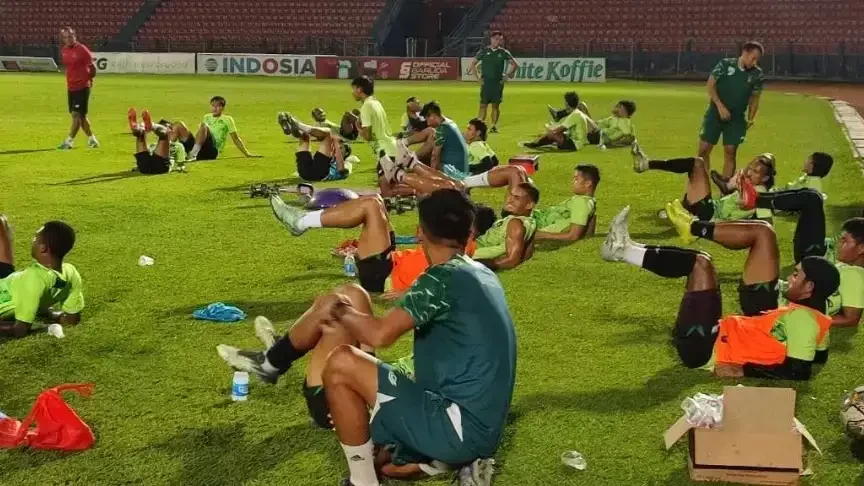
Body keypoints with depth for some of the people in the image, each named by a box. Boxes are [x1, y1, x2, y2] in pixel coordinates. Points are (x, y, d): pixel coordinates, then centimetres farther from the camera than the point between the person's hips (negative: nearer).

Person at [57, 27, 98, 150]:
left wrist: (89, 79, 4)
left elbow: (92, 66, -7)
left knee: (76, 114, -9)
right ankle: (92, 140, 23)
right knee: (80, 115, 12)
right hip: (70, 87, 7)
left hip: (82, 87, -7)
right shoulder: (64, 50, 6)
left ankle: (68, 142, -6)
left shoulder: (82, 49, -14)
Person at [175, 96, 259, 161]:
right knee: (179, 125, -13)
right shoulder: (207, 117, 26)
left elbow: (236, 139, 12)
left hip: (212, 151, -5)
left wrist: (247, 154, 9)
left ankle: (194, 154, -43)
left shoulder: (227, 119, 12)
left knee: (203, 125, -31)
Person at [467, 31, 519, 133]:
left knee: (496, 105, 3)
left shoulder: (503, 52, 5)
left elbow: (515, 64, 12)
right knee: (483, 105, -3)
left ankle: (494, 126, 10)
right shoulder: (484, 51, 3)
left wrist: (507, 76, 5)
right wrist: (478, 77, 2)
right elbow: (473, 64, 9)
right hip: (485, 82, -1)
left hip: (498, 82, 1)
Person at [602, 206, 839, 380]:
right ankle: (627, 249, 14)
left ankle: (624, 251, -1)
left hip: (700, 346, -10)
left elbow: (798, 373, -28)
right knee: (698, 262, 16)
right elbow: (817, 355, 21)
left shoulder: (801, 318, -20)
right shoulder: (815, 317, 5)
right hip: (716, 337, 10)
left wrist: (743, 371, -26)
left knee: (700, 263, -11)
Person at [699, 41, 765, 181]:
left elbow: (755, 96, 9)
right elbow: (710, 85, -6)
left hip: (737, 118, 1)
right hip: (716, 113, -1)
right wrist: (720, 106, -15)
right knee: (704, 149, -3)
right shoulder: (725, 64, -8)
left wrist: (751, 118, 1)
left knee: (730, 152, -1)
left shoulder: (757, 73, -2)